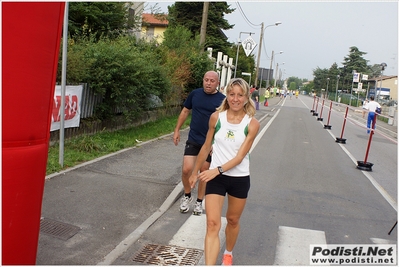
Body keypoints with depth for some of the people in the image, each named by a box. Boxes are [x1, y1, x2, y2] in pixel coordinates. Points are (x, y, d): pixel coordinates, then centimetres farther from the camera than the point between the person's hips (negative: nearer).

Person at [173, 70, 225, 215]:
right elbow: (185, 111, 12)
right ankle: (187, 196, 20)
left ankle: (199, 202, 26)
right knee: (186, 169, -7)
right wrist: (177, 130, 9)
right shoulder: (195, 94, 0)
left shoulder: (222, 100, -6)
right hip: (193, 140, 1)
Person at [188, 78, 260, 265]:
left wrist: (218, 169, -30)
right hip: (216, 177, 0)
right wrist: (195, 172, 12)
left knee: (233, 220, 19)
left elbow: (240, 156, -16)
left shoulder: (252, 123, -11)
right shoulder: (216, 117, -6)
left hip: (240, 179, 0)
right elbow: (206, 147, 6)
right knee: (212, 224, -9)